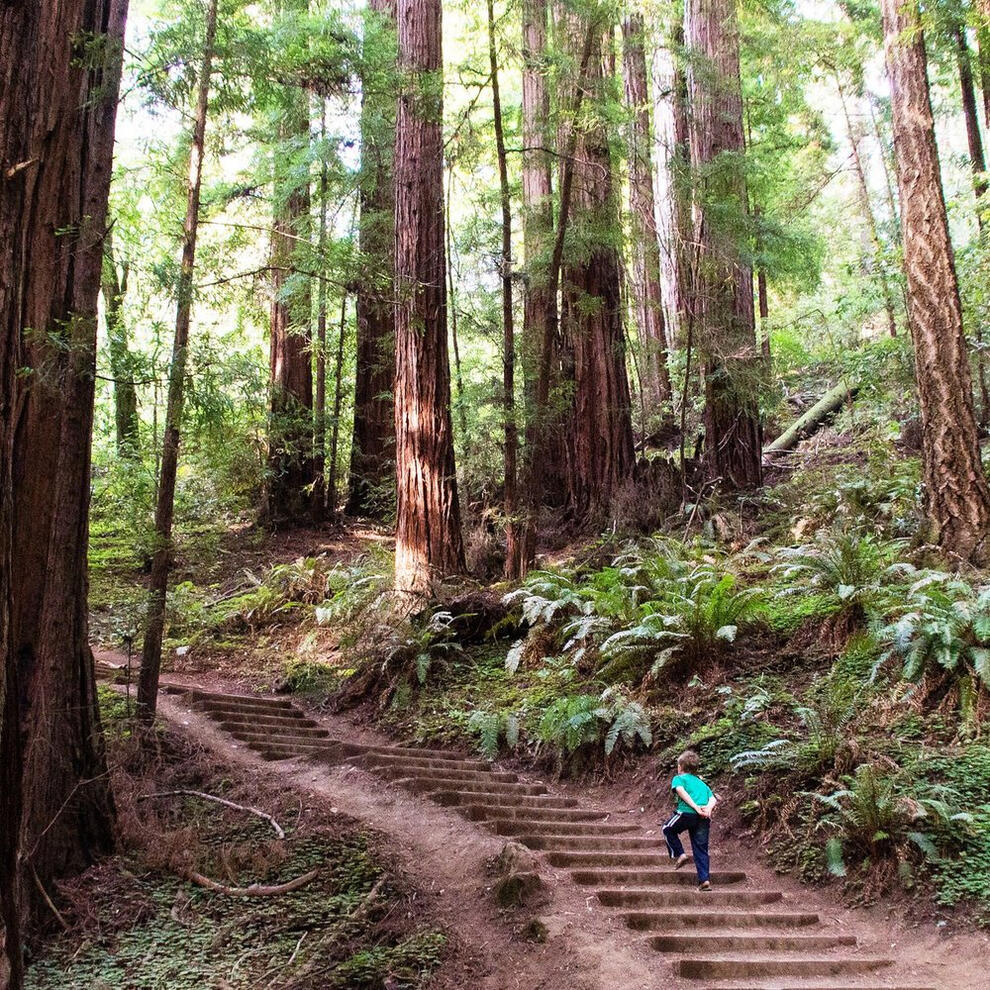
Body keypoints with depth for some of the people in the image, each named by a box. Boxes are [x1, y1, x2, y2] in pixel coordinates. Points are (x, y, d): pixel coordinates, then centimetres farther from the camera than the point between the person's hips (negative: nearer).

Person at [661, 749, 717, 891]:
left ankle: (679, 854, 9)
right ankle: (705, 880, 3)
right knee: (701, 849, 11)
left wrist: (696, 807, -15)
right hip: (704, 817, 4)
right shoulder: (702, 784, 30)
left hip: (687, 812, -4)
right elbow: (713, 799, 12)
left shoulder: (678, 779, 15)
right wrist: (709, 807, -7)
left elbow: (681, 791, -8)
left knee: (668, 830, 22)